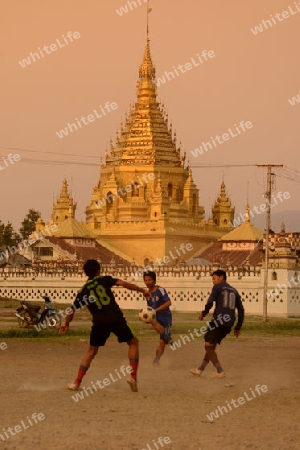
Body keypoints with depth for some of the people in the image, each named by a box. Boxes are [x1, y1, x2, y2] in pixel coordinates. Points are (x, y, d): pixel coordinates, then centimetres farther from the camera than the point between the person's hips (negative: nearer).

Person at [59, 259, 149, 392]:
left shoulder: (83, 291, 15)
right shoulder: (104, 280, 11)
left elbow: (72, 311, 16)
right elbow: (123, 283, -4)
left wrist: (66, 324, 32)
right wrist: (141, 290, 1)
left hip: (99, 322, 2)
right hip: (116, 319, -2)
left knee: (92, 351, 19)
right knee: (133, 342, 17)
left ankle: (77, 382, 13)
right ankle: (133, 377, 4)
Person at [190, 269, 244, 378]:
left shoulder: (218, 287, 2)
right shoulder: (234, 291, 21)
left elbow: (210, 302, -11)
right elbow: (241, 310, 19)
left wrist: (203, 313, 6)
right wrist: (238, 327, 22)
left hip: (219, 320, -7)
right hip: (229, 324, 7)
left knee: (209, 346, 0)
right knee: (211, 346, 17)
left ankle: (220, 371, -7)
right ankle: (200, 369, 22)